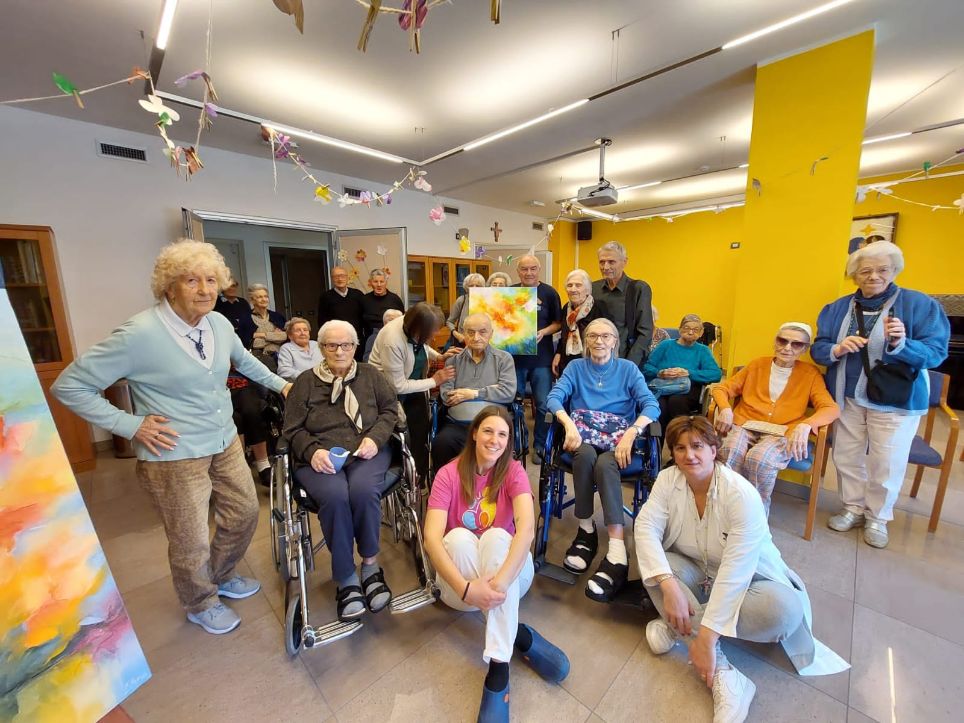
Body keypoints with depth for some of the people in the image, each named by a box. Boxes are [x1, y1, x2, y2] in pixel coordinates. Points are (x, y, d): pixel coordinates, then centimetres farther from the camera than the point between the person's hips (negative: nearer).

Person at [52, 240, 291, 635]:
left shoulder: (220, 324, -3)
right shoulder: (139, 334, -21)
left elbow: (243, 360, 19)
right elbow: (68, 385, -13)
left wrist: (280, 383, 21)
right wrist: (132, 425, -15)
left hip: (226, 444, 6)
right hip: (174, 457, -6)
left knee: (244, 514, 19)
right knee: (191, 543, 11)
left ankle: (222, 577, 49)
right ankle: (201, 604, 42)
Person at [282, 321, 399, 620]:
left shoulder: (371, 375, 12)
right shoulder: (305, 382, 11)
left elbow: (390, 410, 10)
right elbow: (293, 430, 8)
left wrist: (375, 438, -8)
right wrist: (312, 451, -12)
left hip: (367, 452, 0)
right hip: (320, 458, 0)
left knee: (363, 490, -32)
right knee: (335, 497, -31)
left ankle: (370, 565, -6)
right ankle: (346, 577, -11)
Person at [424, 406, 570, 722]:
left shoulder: (513, 471, -12)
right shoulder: (449, 474, -14)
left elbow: (527, 527, -29)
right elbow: (431, 538, -24)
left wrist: (501, 581, -40)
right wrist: (465, 588, -37)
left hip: (510, 573, 0)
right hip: (461, 581, 1)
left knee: (496, 536, -31)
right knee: (458, 536, -30)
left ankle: (499, 666, -31)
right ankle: (520, 637, -22)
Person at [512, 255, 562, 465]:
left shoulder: (549, 293, 0)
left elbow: (558, 323, 1)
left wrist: (543, 332, -16)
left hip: (541, 358, -2)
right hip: (514, 356, 2)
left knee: (543, 405, 1)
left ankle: (540, 446, 19)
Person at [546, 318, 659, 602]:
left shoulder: (628, 368, 12)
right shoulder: (576, 367, 14)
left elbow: (651, 405, -2)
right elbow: (554, 397, -1)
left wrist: (631, 433, -21)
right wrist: (569, 425, -21)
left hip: (617, 435, 0)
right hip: (582, 432, 1)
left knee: (605, 463, -34)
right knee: (586, 454, -34)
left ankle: (617, 552, -37)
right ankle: (586, 529, -19)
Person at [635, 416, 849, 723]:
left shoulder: (742, 495, -27)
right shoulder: (668, 480, -15)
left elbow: (735, 571, -32)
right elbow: (646, 527, -24)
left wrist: (706, 636, -36)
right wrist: (669, 586, -37)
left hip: (746, 581, -2)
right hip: (697, 574, 3)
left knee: (785, 609, -32)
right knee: (654, 567, -26)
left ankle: (677, 627, -16)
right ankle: (723, 675, -23)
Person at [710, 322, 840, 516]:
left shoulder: (810, 373, 13)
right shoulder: (757, 365, 16)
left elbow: (831, 409, 1)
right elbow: (721, 387, 14)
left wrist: (805, 425, -22)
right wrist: (725, 408, -10)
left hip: (782, 433, -1)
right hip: (746, 426, 1)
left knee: (758, 459, -35)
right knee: (731, 450, -35)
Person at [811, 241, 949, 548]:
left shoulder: (920, 304, -6)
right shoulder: (837, 308, 2)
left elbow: (937, 352, -11)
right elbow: (817, 349, -2)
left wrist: (902, 344, -30)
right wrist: (837, 350, -23)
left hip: (896, 400, -2)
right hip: (847, 397, 3)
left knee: (886, 463, 7)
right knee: (847, 456, 11)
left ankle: (877, 517, 28)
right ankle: (853, 508, 30)